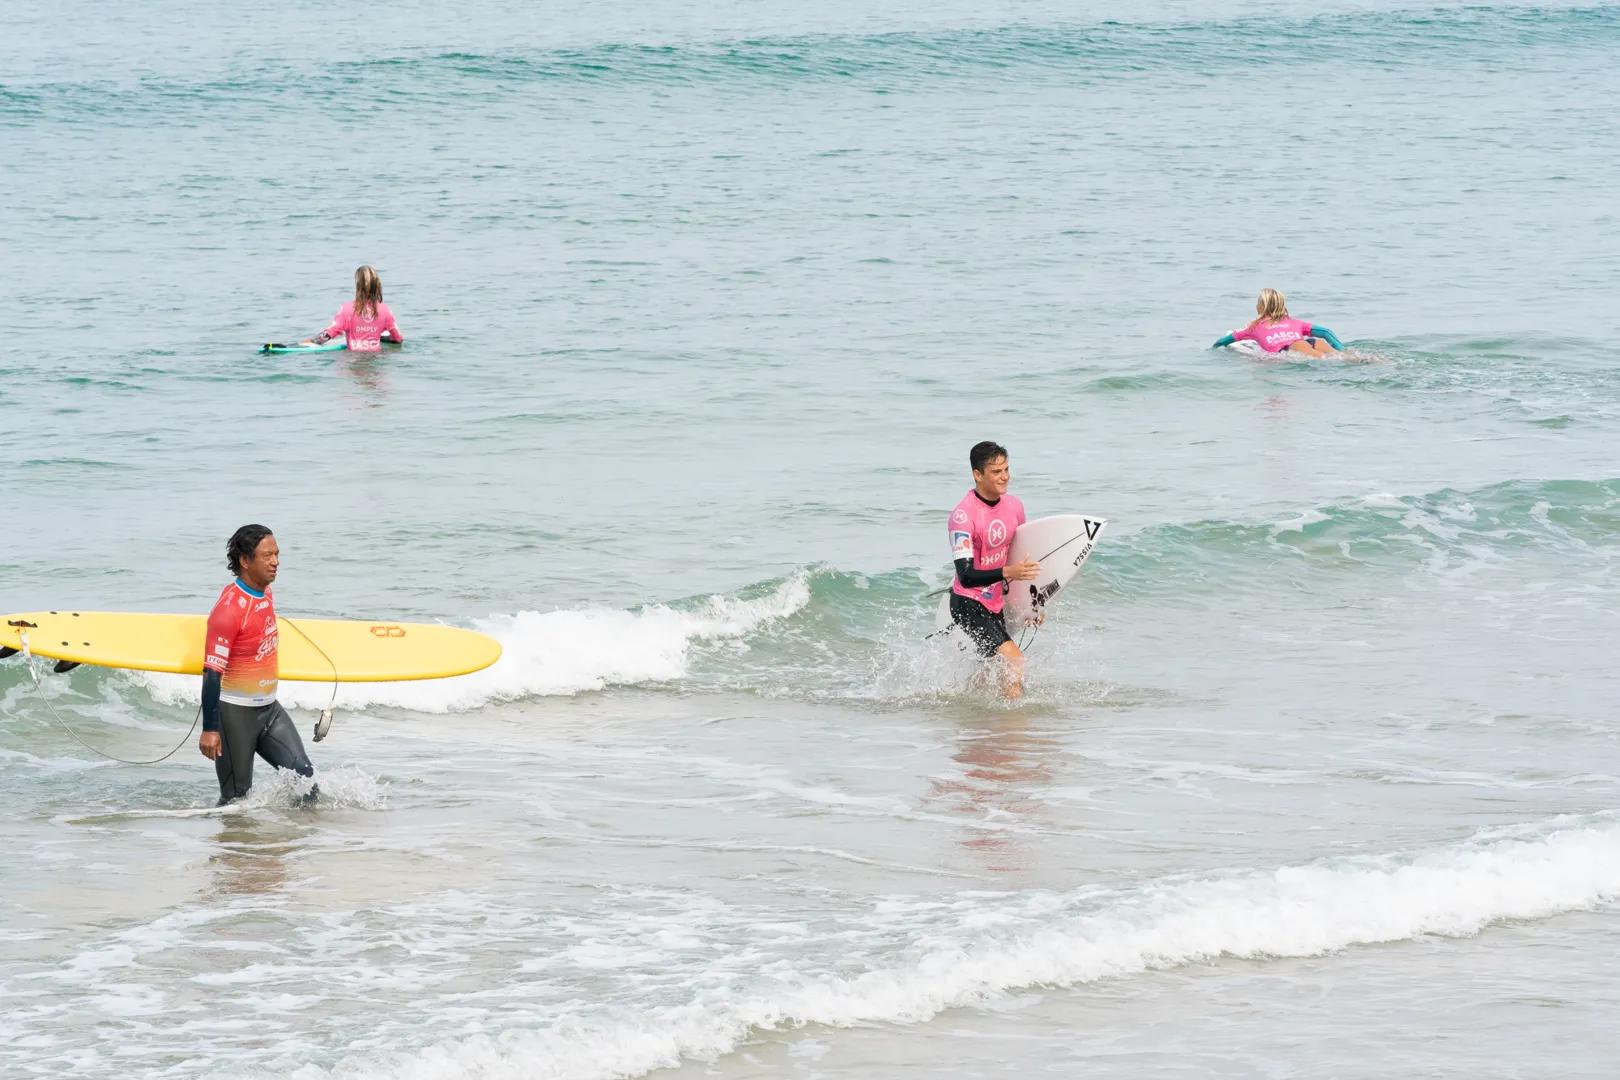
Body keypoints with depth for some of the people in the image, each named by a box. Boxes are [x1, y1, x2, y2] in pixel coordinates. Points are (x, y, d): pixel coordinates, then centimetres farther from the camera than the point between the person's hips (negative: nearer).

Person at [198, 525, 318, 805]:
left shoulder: (265, 592, 4)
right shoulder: (229, 608, -22)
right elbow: (212, 672, -22)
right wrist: (209, 729, -25)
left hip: (269, 708, 7)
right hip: (235, 712, -7)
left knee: (302, 773, -5)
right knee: (237, 796, 0)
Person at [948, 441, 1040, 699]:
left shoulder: (1014, 506, 0)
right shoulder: (963, 515, -23)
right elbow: (966, 576, -28)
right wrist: (1007, 573, -40)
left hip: (997, 603, 7)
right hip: (968, 604, -7)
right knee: (1013, 659, -20)